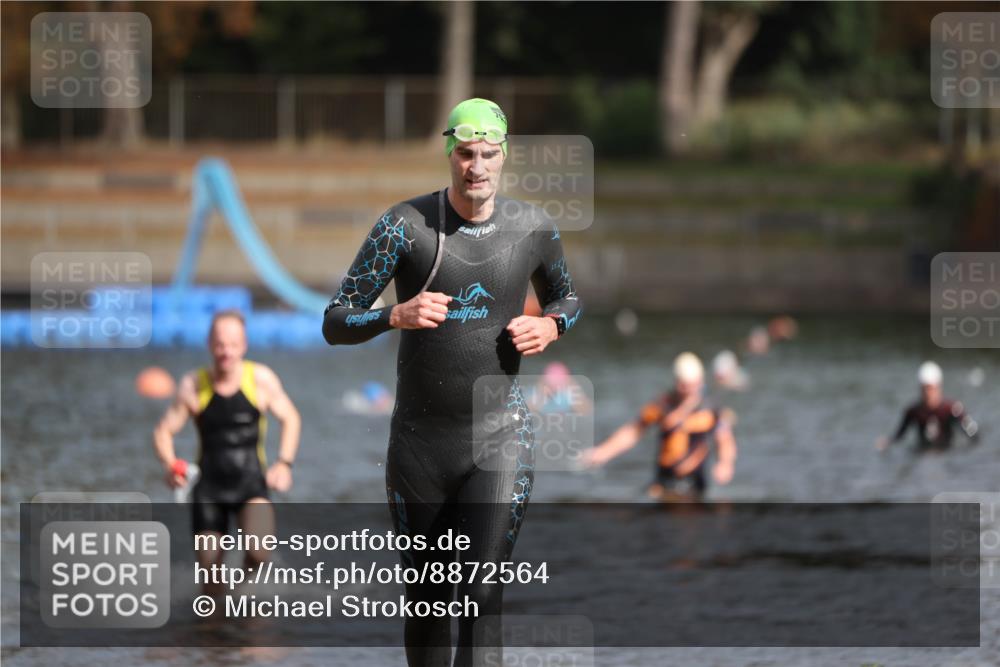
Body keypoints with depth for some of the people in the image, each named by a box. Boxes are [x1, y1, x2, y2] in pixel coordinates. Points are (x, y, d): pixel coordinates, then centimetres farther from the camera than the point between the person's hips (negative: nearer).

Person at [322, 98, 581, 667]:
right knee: (427, 600, 10)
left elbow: (567, 298, 22)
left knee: (483, 598, -14)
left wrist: (550, 326, -2)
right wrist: (396, 316, -26)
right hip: (420, 441, 0)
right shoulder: (407, 224, -7)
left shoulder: (533, 227, 1)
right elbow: (336, 324, -6)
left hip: (501, 436, 0)